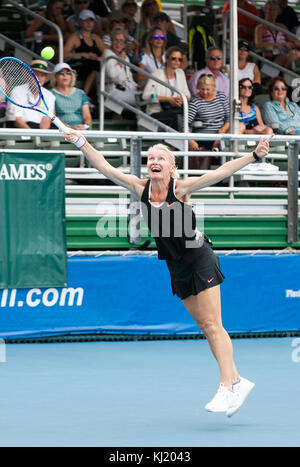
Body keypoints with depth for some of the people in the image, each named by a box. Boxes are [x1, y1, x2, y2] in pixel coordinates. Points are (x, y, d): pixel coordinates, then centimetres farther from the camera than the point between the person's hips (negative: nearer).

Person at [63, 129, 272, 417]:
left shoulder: (180, 188, -15)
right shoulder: (140, 188, -3)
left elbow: (220, 173, -23)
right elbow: (105, 167, -2)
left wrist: (253, 156, -32)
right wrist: (82, 143, -10)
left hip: (200, 260, -5)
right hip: (177, 269, 5)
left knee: (212, 324, -10)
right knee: (205, 326, 8)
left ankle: (227, 388, -12)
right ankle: (237, 382, 15)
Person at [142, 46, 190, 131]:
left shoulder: (180, 73, 12)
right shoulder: (158, 74, -7)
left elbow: (187, 94, 14)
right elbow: (146, 95, -17)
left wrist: (181, 99, -12)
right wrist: (169, 99, -22)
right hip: (156, 113, -6)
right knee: (177, 115, -35)